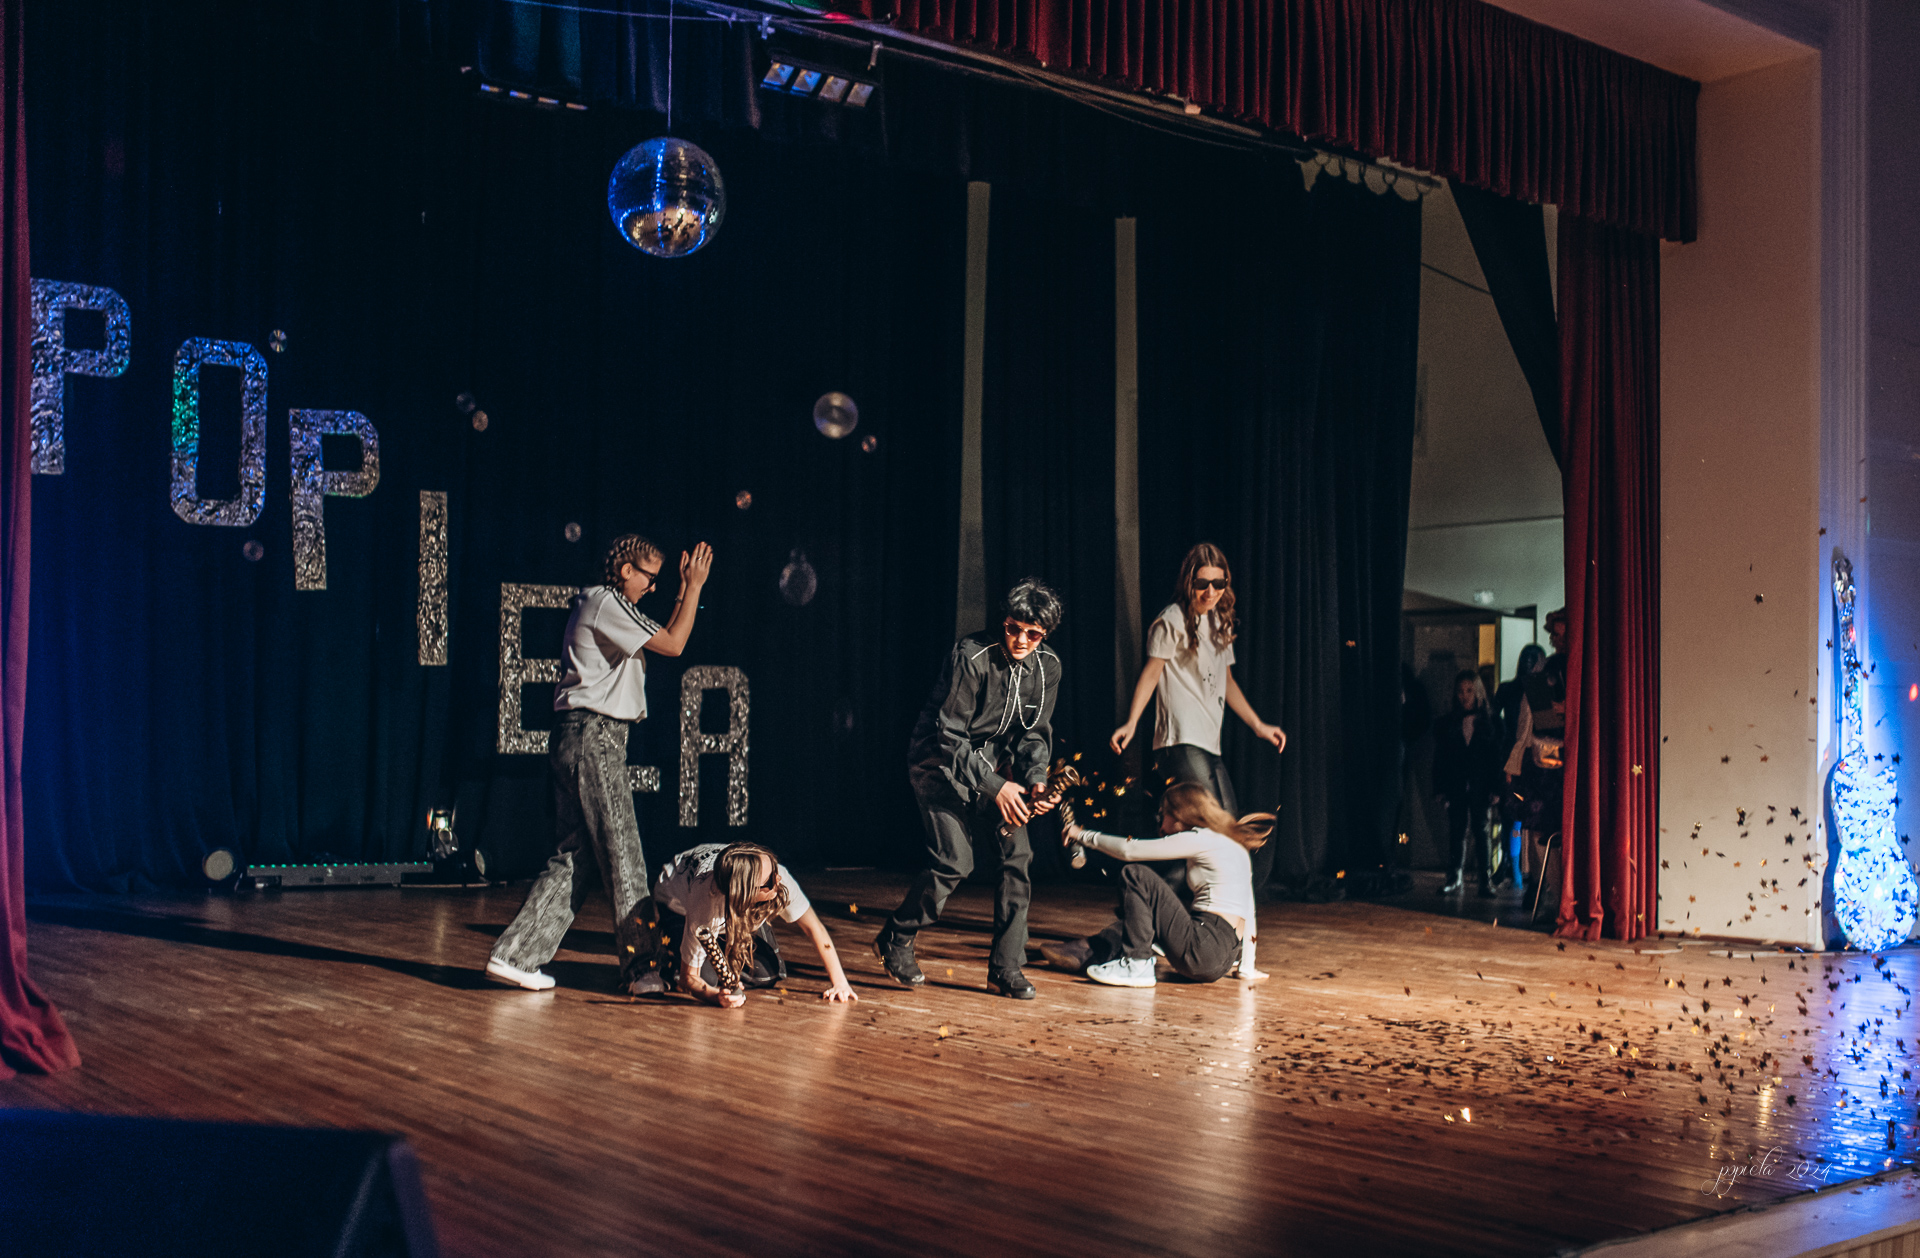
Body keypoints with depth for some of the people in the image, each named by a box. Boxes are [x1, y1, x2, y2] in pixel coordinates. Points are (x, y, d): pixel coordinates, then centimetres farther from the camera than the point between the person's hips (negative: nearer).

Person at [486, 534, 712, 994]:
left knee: (575, 855, 8)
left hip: (581, 739, 10)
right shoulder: (608, 603, -9)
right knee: (622, 854, -6)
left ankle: (515, 955, 6)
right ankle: (641, 967, -1)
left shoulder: (599, 605, 22)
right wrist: (695, 587, -3)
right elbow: (673, 645, -10)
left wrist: (684, 591, 26)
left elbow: (661, 640, 30)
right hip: (593, 736, -10)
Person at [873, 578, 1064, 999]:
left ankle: (1006, 966, 2)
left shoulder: (1047, 666, -7)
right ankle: (895, 940, 10)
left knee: (1018, 853, -9)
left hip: (994, 765, 5)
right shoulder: (970, 657, -25)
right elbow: (949, 736, -23)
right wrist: (994, 787, -28)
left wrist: (1034, 780, -16)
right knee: (954, 862, -15)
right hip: (941, 763, -5)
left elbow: (1035, 732, 2)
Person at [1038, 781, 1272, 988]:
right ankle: (1087, 951, 16)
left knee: (1134, 875, -6)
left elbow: (1129, 850, -5)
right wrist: (1246, 967, 24)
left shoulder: (1200, 839, -5)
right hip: (1223, 961, 9)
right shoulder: (1236, 845, 19)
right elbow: (1248, 911, 20)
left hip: (1205, 949, -9)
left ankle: (1136, 965, -7)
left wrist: (1083, 835, 8)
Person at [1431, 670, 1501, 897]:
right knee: (1456, 831, 3)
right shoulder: (1446, 722, 8)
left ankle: (1485, 880, 4)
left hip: (1480, 786, -1)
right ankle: (1455, 877, 11)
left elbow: (1496, 757, 1)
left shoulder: (1489, 721, 4)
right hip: (1456, 786, 1)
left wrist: (1495, 787, -7)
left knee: (1481, 830, 1)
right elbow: (1439, 757, 6)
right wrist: (1440, 788, 0)